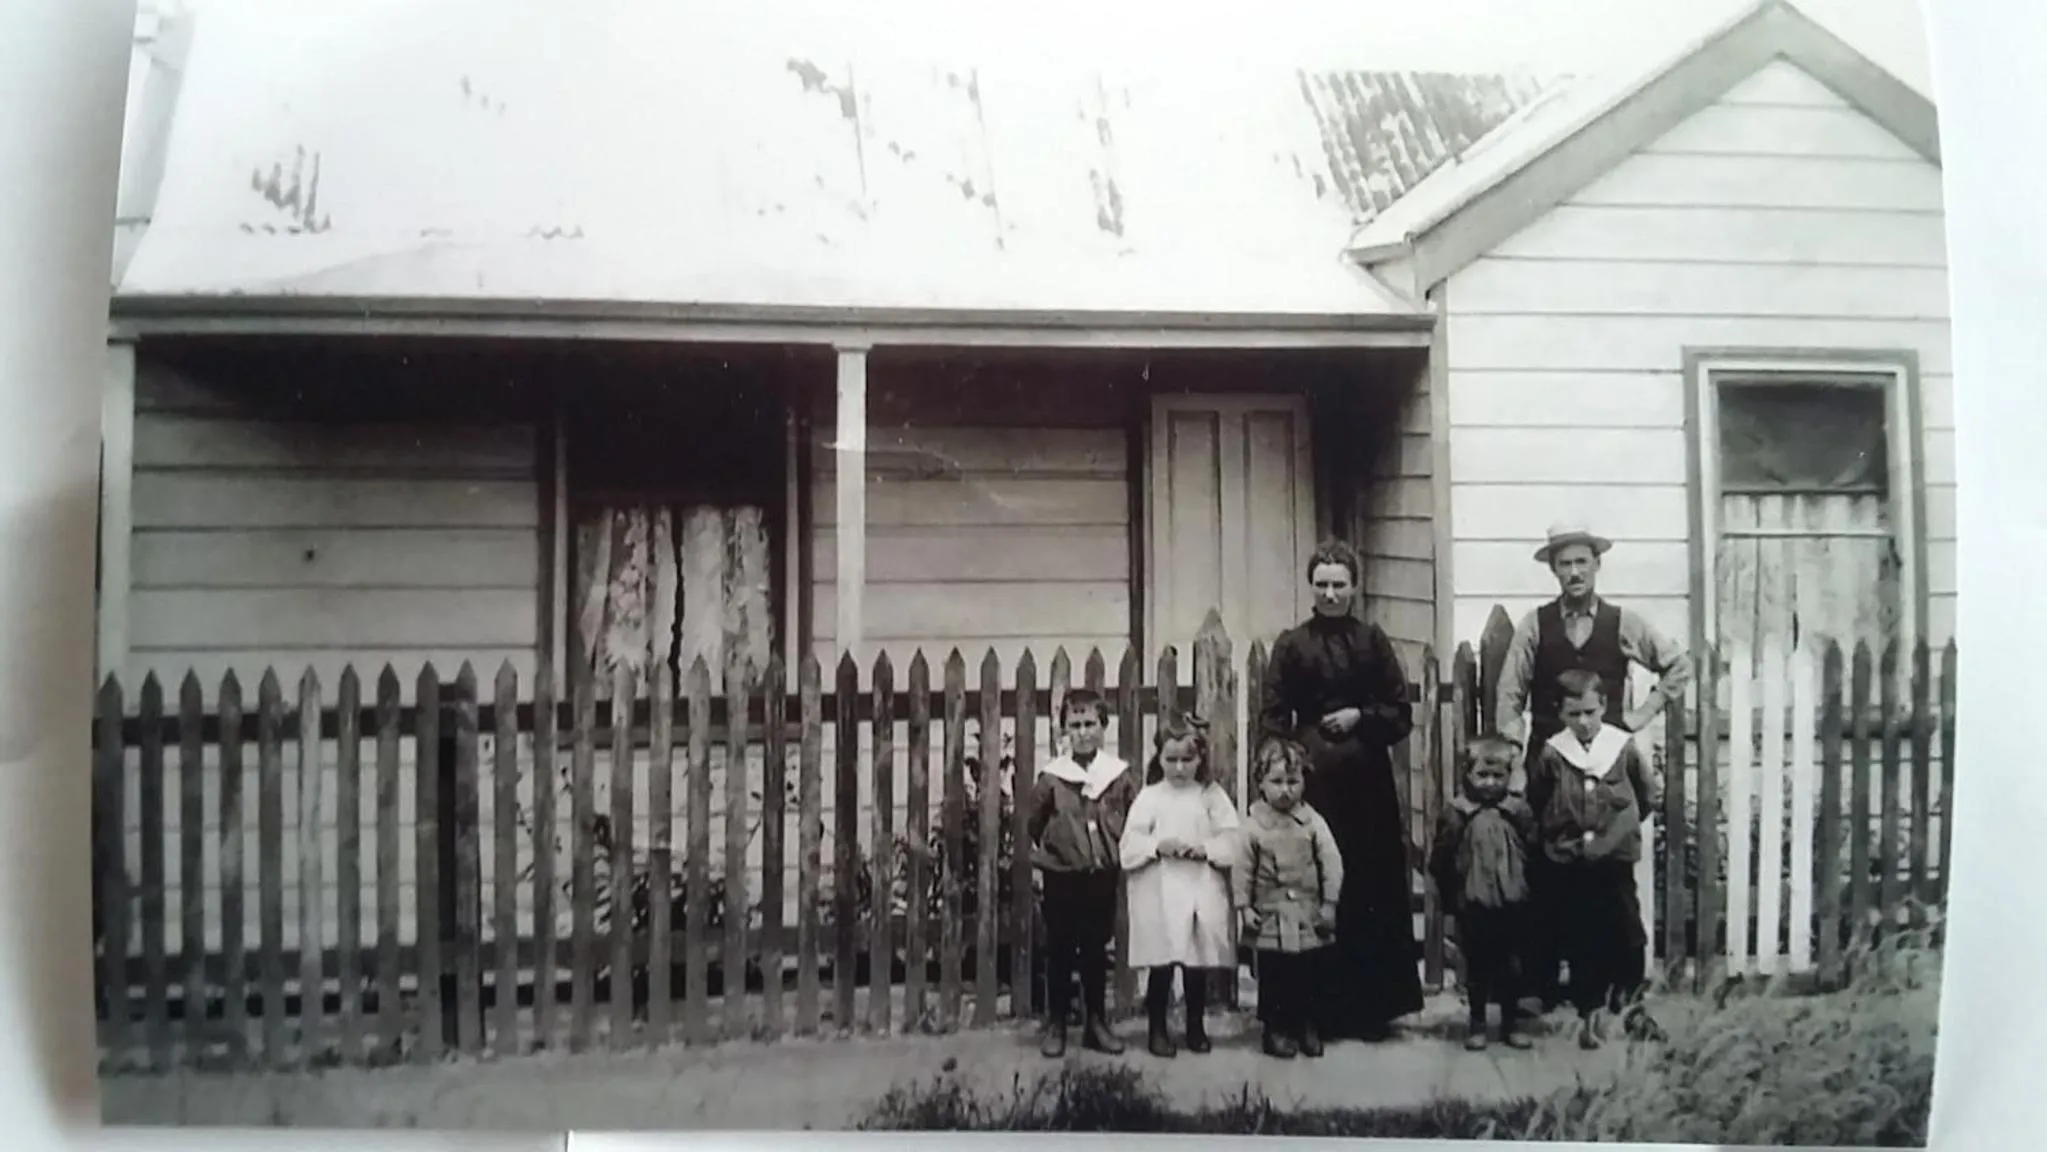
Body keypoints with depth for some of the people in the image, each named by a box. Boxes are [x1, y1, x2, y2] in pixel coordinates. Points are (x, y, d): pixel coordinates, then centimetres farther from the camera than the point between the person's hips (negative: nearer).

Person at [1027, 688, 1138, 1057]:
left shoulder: (1120, 775, -3)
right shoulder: (1051, 778, -7)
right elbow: (1029, 826, 1)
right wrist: (1040, 859, -2)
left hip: (1103, 877, 2)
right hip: (1062, 878, -2)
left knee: (1097, 951, 12)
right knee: (1059, 952, 7)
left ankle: (1097, 1023, 23)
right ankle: (1055, 1025, 18)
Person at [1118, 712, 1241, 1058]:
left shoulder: (1213, 796, 4)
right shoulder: (1149, 797, 0)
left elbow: (1231, 842, -2)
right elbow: (1130, 845, -4)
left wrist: (1204, 849, -17)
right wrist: (1157, 846, -20)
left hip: (1202, 891, 1)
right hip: (1159, 893, -1)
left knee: (1198, 964, 9)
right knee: (1161, 965, 3)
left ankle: (1196, 1026, 26)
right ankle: (1158, 1029, 17)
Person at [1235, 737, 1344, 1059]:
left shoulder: (1313, 822, -1)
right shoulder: (1253, 826, -4)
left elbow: (1332, 863, 0)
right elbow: (1242, 870, -1)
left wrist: (1329, 903, -3)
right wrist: (1244, 906, -5)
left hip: (1310, 917, 2)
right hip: (1272, 918, -1)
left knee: (1313, 976, 8)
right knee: (1274, 978, 4)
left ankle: (1309, 1028, 23)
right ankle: (1276, 1029, 18)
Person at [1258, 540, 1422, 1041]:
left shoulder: (1373, 641, 8)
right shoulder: (1292, 644, 3)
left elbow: (1402, 714, 8)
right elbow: (1272, 719, -1)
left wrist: (1360, 717, -8)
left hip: (1368, 780, 2)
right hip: (1312, 779, -2)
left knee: (1374, 889, 3)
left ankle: (1372, 1006, 15)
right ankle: (1322, 1009, 9)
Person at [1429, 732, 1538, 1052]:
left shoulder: (1519, 811, -4)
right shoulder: (1456, 813, -9)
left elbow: (1534, 854, -1)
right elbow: (1439, 860, -4)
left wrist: (1525, 889, -3)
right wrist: (1452, 896, -2)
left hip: (1512, 903, 1)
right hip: (1472, 905, -1)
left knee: (1510, 966, 12)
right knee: (1476, 966, 10)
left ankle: (1509, 1024, 25)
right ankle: (1477, 1024, 22)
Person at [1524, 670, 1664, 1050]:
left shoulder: (1624, 748, -5)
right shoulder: (1552, 754, -6)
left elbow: (1648, 797, 8)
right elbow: (1535, 803, 7)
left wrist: (1619, 828, 7)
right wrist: (1556, 835, 6)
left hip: (1615, 860, 0)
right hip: (1568, 864, 0)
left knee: (1628, 936, 5)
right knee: (1579, 943, 6)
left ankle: (1628, 1001, 27)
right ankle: (1590, 1011, 18)